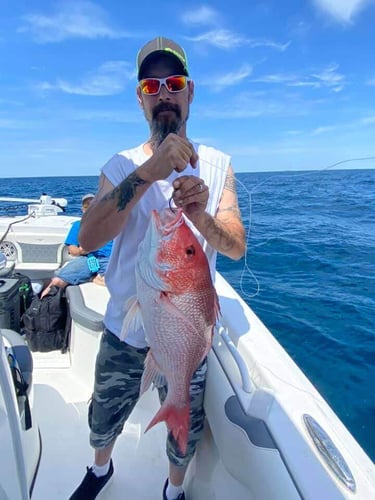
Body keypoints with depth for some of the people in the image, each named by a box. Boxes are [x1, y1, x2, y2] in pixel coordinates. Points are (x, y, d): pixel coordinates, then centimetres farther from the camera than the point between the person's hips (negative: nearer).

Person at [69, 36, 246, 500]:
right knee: (103, 422, 23)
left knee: (184, 432, 21)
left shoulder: (217, 164, -6)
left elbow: (237, 248, -13)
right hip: (124, 328, 1)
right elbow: (88, 238, -23)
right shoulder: (120, 165, -7)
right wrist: (146, 172, -36)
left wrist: (202, 219, -34)